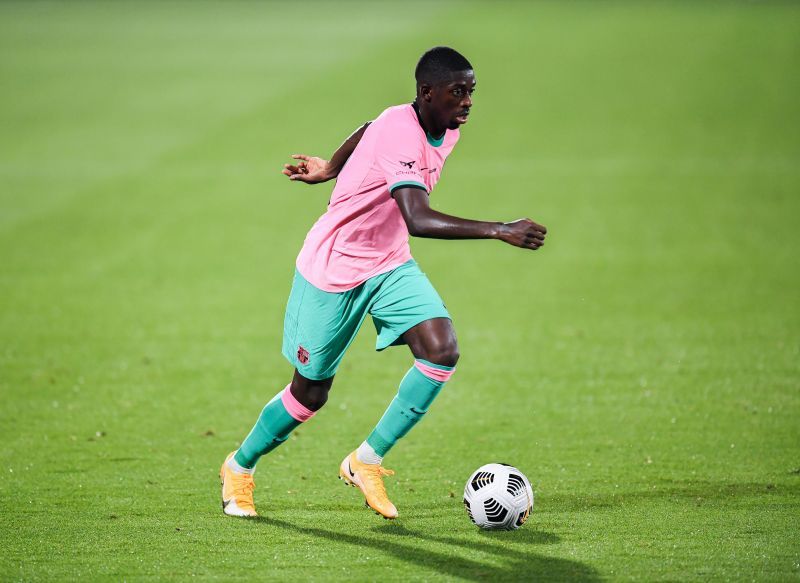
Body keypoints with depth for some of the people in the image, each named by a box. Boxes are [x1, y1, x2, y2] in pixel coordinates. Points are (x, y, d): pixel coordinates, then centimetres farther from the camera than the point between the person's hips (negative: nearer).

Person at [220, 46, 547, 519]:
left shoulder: (446, 133, -3)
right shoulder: (400, 134, -30)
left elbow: (368, 133, 18)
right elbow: (419, 219, -44)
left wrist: (331, 168, 33)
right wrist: (499, 231, -49)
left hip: (390, 266, 7)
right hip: (332, 271, -7)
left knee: (442, 351, -17)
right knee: (311, 394, 5)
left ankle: (366, 462, -4)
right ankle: (240, 468, 33)